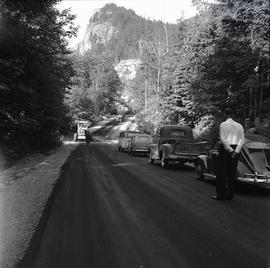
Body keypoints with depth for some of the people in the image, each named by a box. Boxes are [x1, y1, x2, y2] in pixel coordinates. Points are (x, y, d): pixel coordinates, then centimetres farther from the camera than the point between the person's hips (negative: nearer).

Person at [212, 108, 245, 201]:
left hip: (225, 149, -4)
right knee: (232, 173, 9)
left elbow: (223, 139, -14)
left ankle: (220, 195, 1)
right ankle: (230, 195, 13)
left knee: (222, 173, 1)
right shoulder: (239, 125, 10)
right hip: (235, 150, 5)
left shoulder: (223, 124, -4)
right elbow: (242, 140, 0)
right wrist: (236, 151, -7)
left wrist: (230, 150, -12)